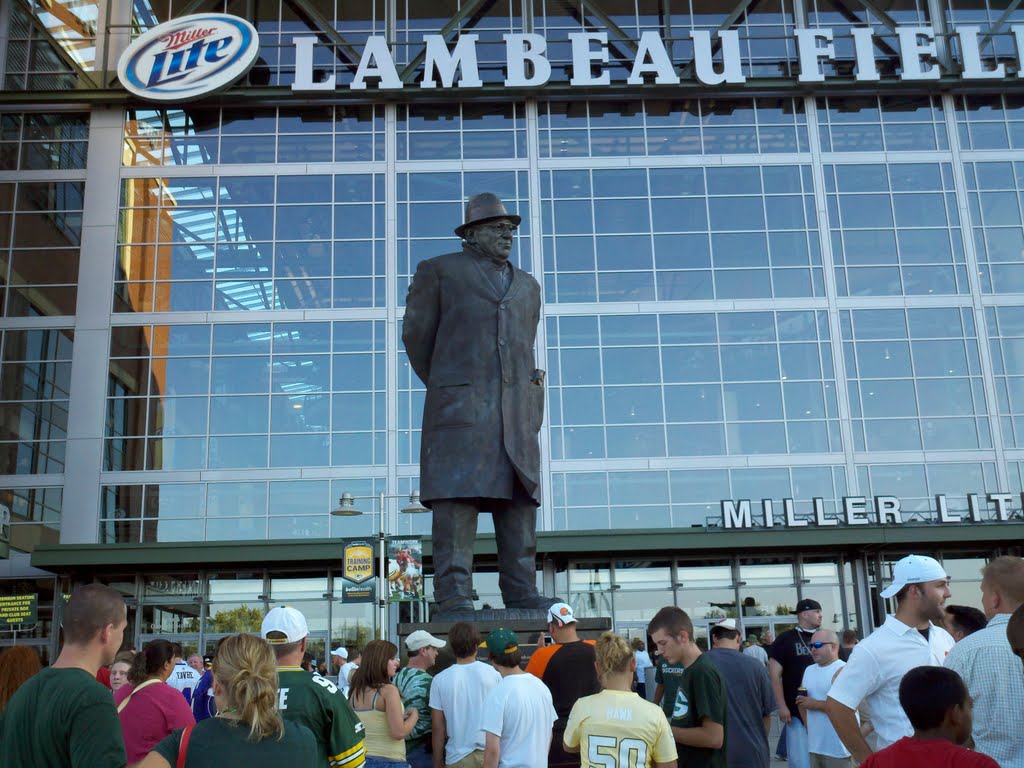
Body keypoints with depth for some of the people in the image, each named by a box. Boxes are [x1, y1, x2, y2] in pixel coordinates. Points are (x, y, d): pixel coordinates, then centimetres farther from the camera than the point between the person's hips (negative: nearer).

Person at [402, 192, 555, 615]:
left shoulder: (527, 286, 25)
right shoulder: (438, 271, 11)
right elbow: (416, 334, 11)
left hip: (517, 409, 5)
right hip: (461, 406, -5)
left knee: (520, 495, 0)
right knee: (457, 494, -12)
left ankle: (521, 590, 3)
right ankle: (453, 596, -13)